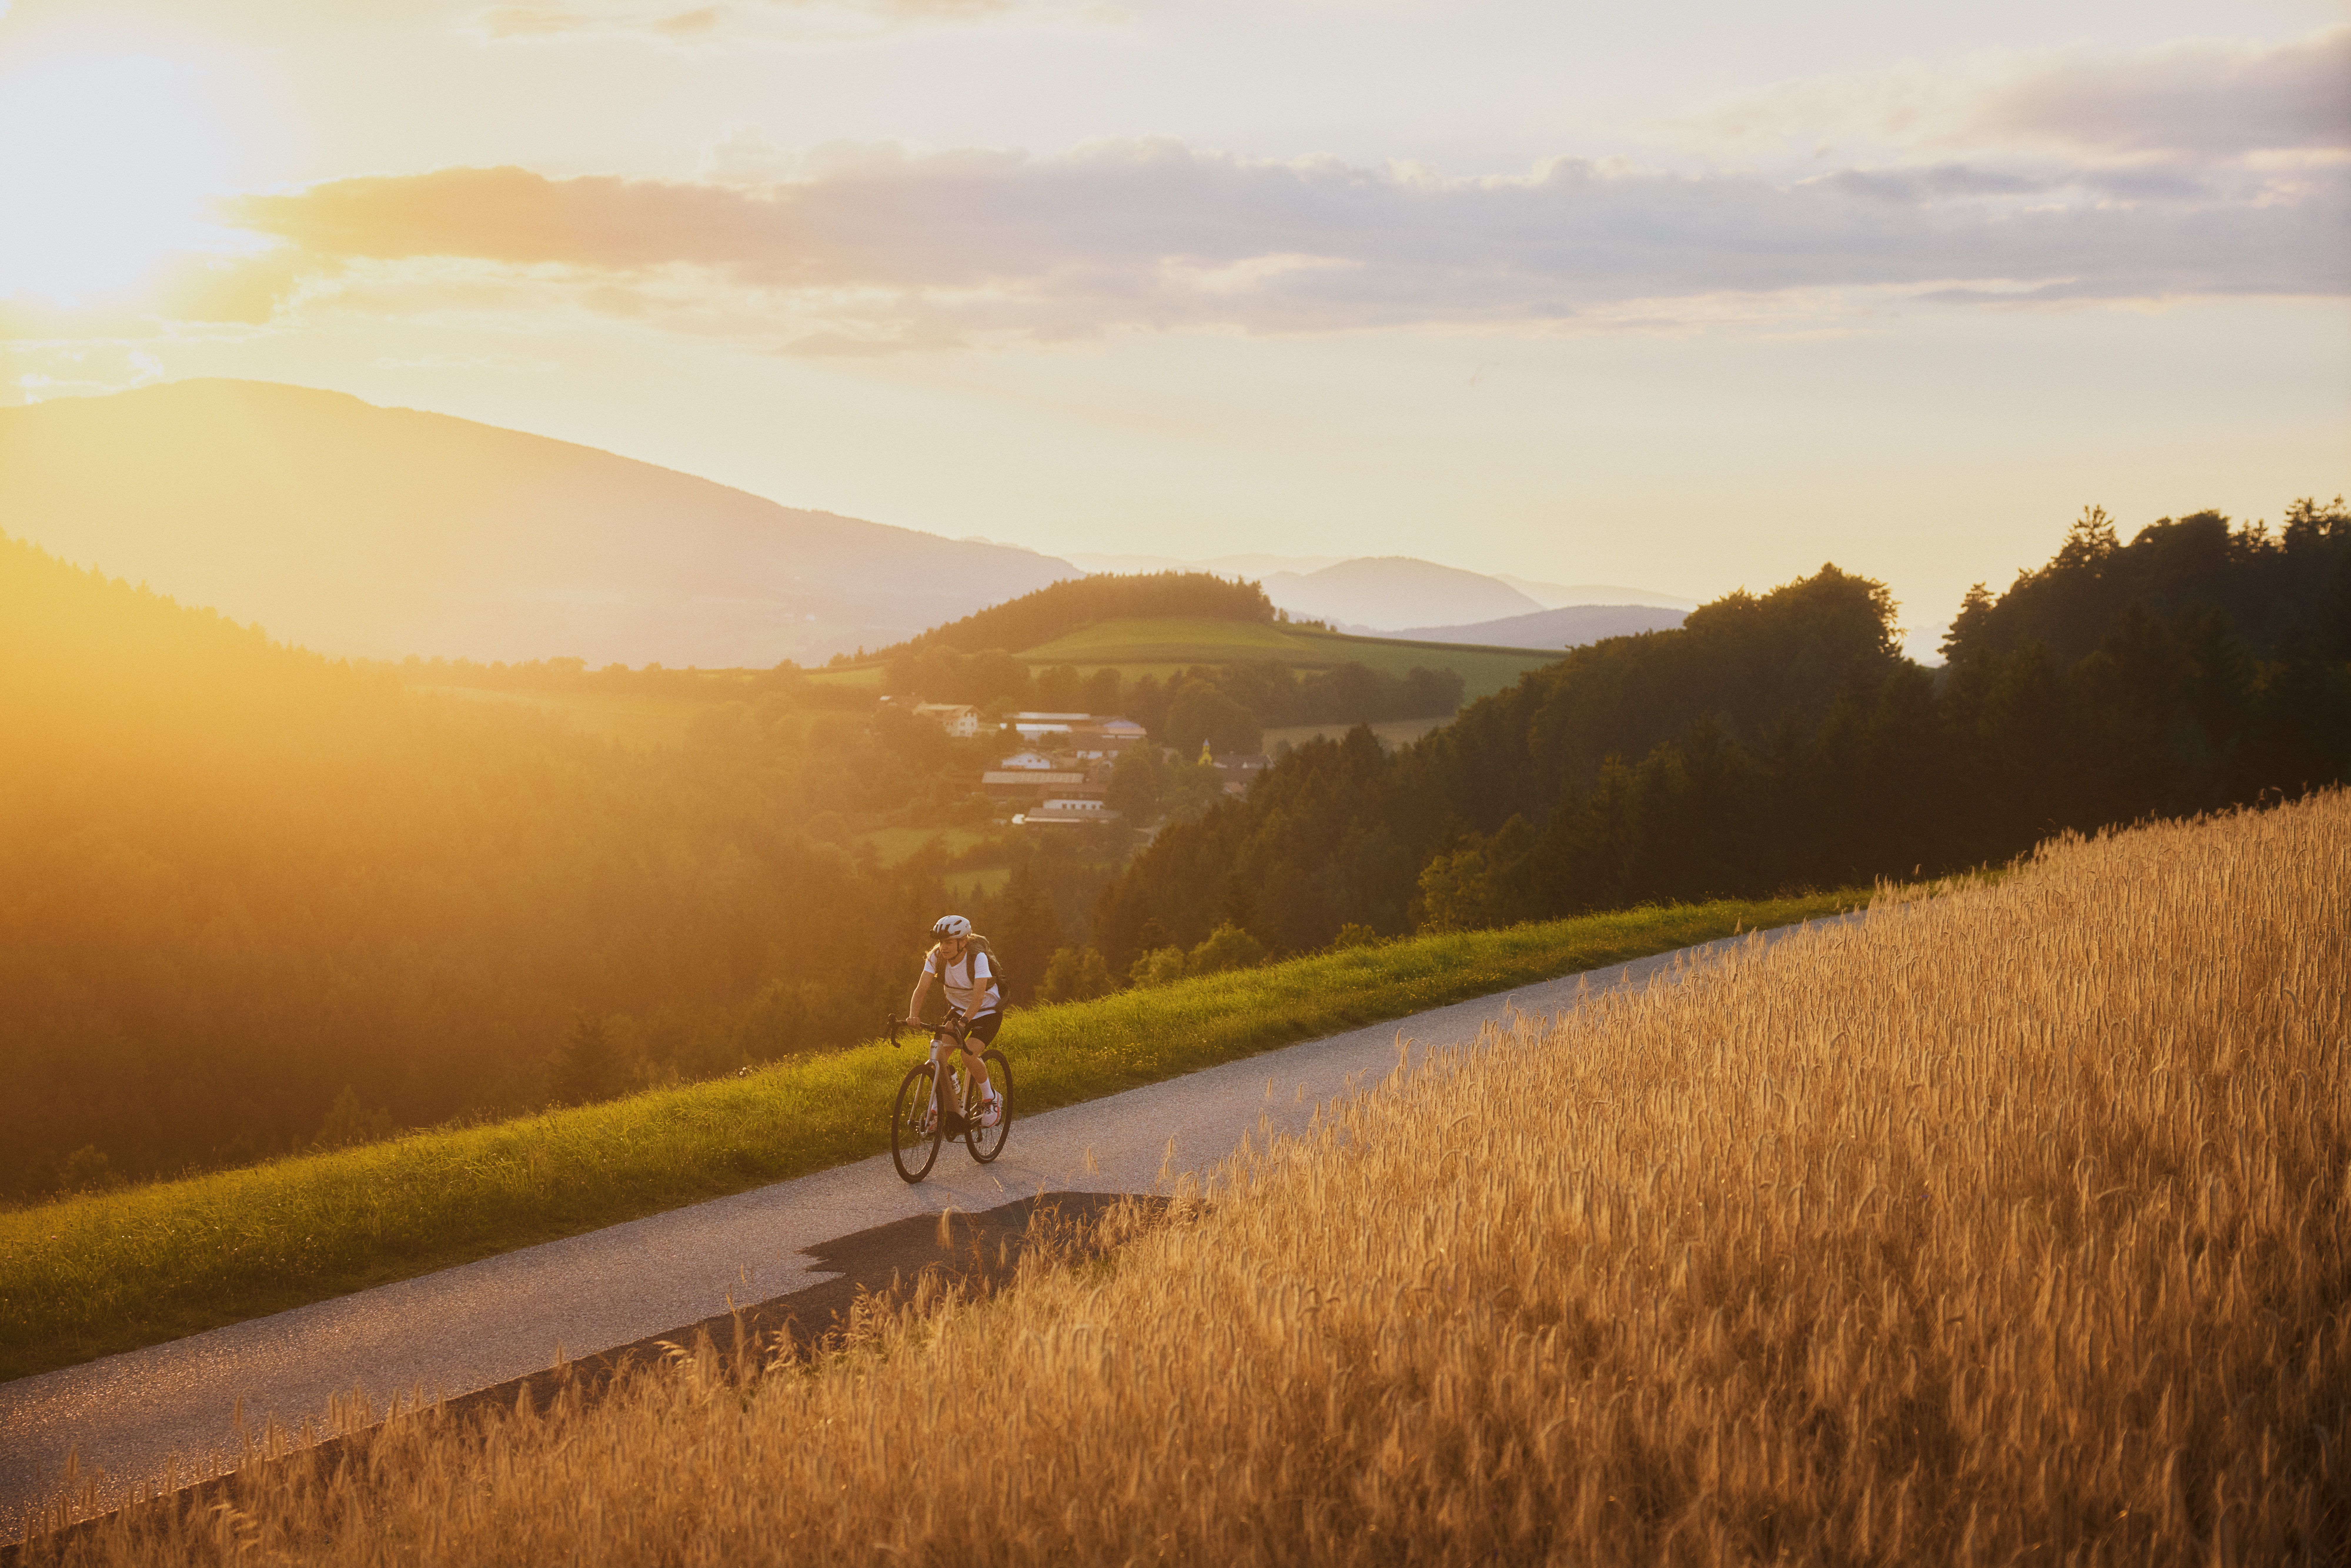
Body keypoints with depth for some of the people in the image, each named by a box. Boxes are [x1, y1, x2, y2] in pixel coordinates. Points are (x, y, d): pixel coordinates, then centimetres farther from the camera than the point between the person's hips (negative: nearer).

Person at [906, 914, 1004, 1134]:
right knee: (937, 1051, -18)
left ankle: (991, 1099, -2)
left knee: (969, 1055, -28)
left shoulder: (978, 958, -29)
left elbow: (979, 994, -40)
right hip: (957, 1009, 5)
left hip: (987, 1012, -5)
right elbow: (922, 989, -23)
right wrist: (913, 1016, -40)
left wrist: (964, 1021, -55)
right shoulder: (937, 956, -16)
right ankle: (951, 1111, -8)